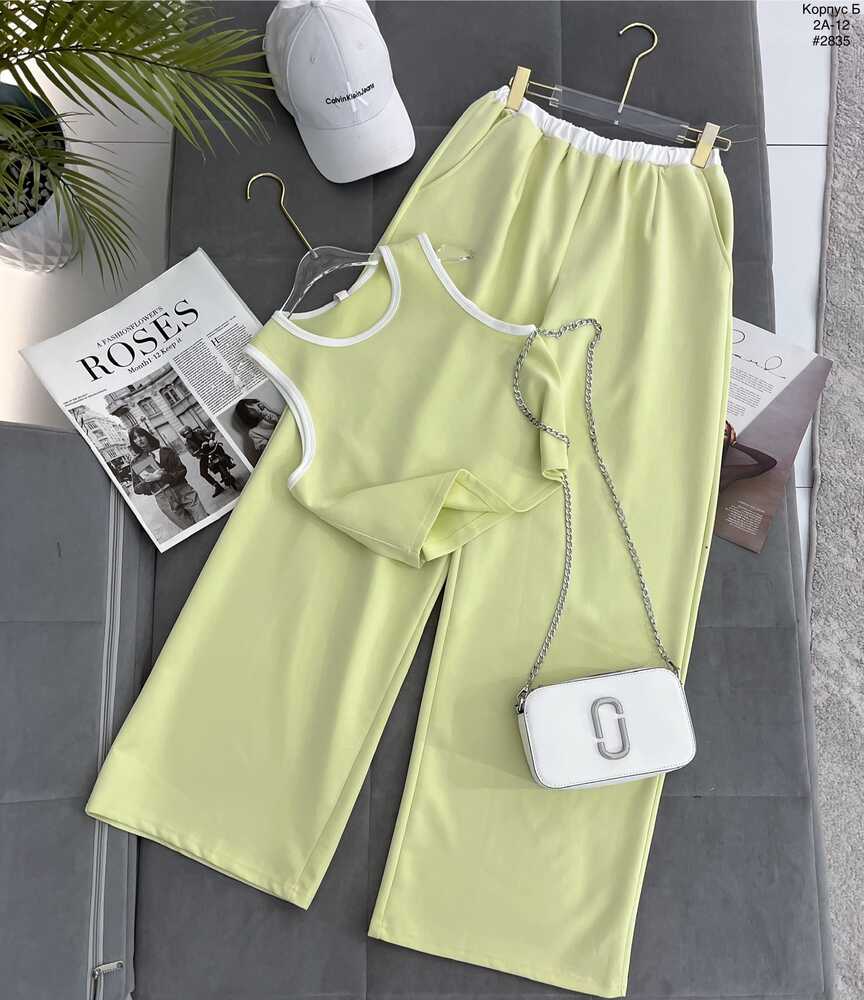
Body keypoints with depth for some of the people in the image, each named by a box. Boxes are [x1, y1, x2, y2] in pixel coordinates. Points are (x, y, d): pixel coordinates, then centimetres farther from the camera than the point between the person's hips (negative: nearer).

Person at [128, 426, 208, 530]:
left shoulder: (164, 450, 8)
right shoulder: (136, 463, 8)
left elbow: (182, 470, 1)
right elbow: (137, 489, 6)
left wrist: (162, 477, -14)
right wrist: (150, 479, -12)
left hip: (183, 491, 0)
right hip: (164, 501, 0)